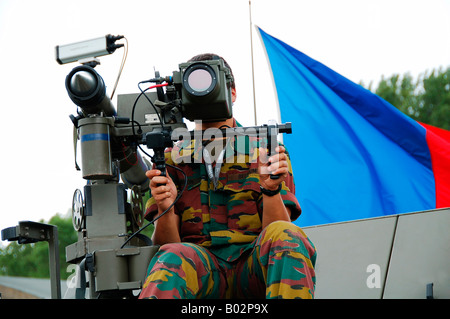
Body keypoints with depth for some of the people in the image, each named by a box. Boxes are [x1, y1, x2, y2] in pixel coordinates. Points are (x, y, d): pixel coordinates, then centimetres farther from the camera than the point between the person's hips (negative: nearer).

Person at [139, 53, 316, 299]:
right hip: (202, 268, 0)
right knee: (174, 257, -35)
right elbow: (164, 243, 6)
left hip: (255, 268, 0)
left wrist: (271, 189, -19)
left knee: (285, 235, -33)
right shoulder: (172, 159, 14)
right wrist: (165, 208, -16)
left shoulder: (266, 151, 11)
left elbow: (275, 234, 1)